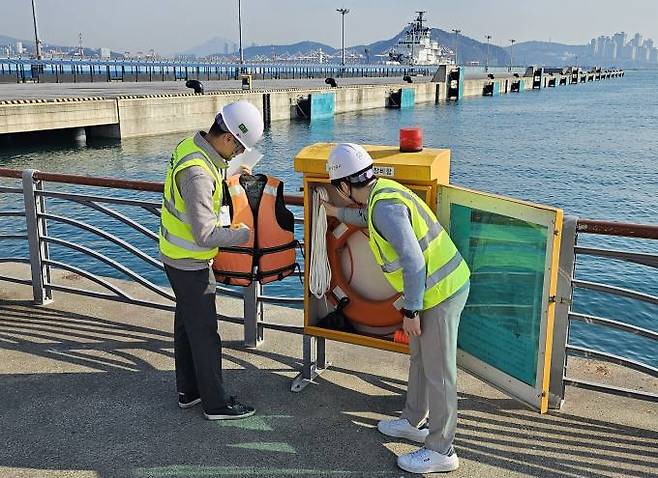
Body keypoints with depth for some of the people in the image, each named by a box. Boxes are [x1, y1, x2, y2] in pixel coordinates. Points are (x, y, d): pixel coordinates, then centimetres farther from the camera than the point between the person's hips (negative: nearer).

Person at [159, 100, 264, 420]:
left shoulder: (191, 145, -2)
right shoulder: (198, 174, -31)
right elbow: (205, 235, -31)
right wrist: (241, 235, -18)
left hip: (177, 257, 10)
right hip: (190, 264, -10)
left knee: (186, 323, 20)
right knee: (204, 332, 3)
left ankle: (188, 391, 35)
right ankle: (215, 403, 17)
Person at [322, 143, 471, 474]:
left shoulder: (384, 206, -24)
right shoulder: (382, 191, 7)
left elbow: (413, 261, -28)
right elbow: (370, 219, 33)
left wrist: (410, 311, -20)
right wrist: (339, 214, 46)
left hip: (439, 292, -10)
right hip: (441, 286, 10)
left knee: (438, 372, 1)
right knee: (420, 358, 23)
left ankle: (440, 451, 15)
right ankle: (414, 422, 40)